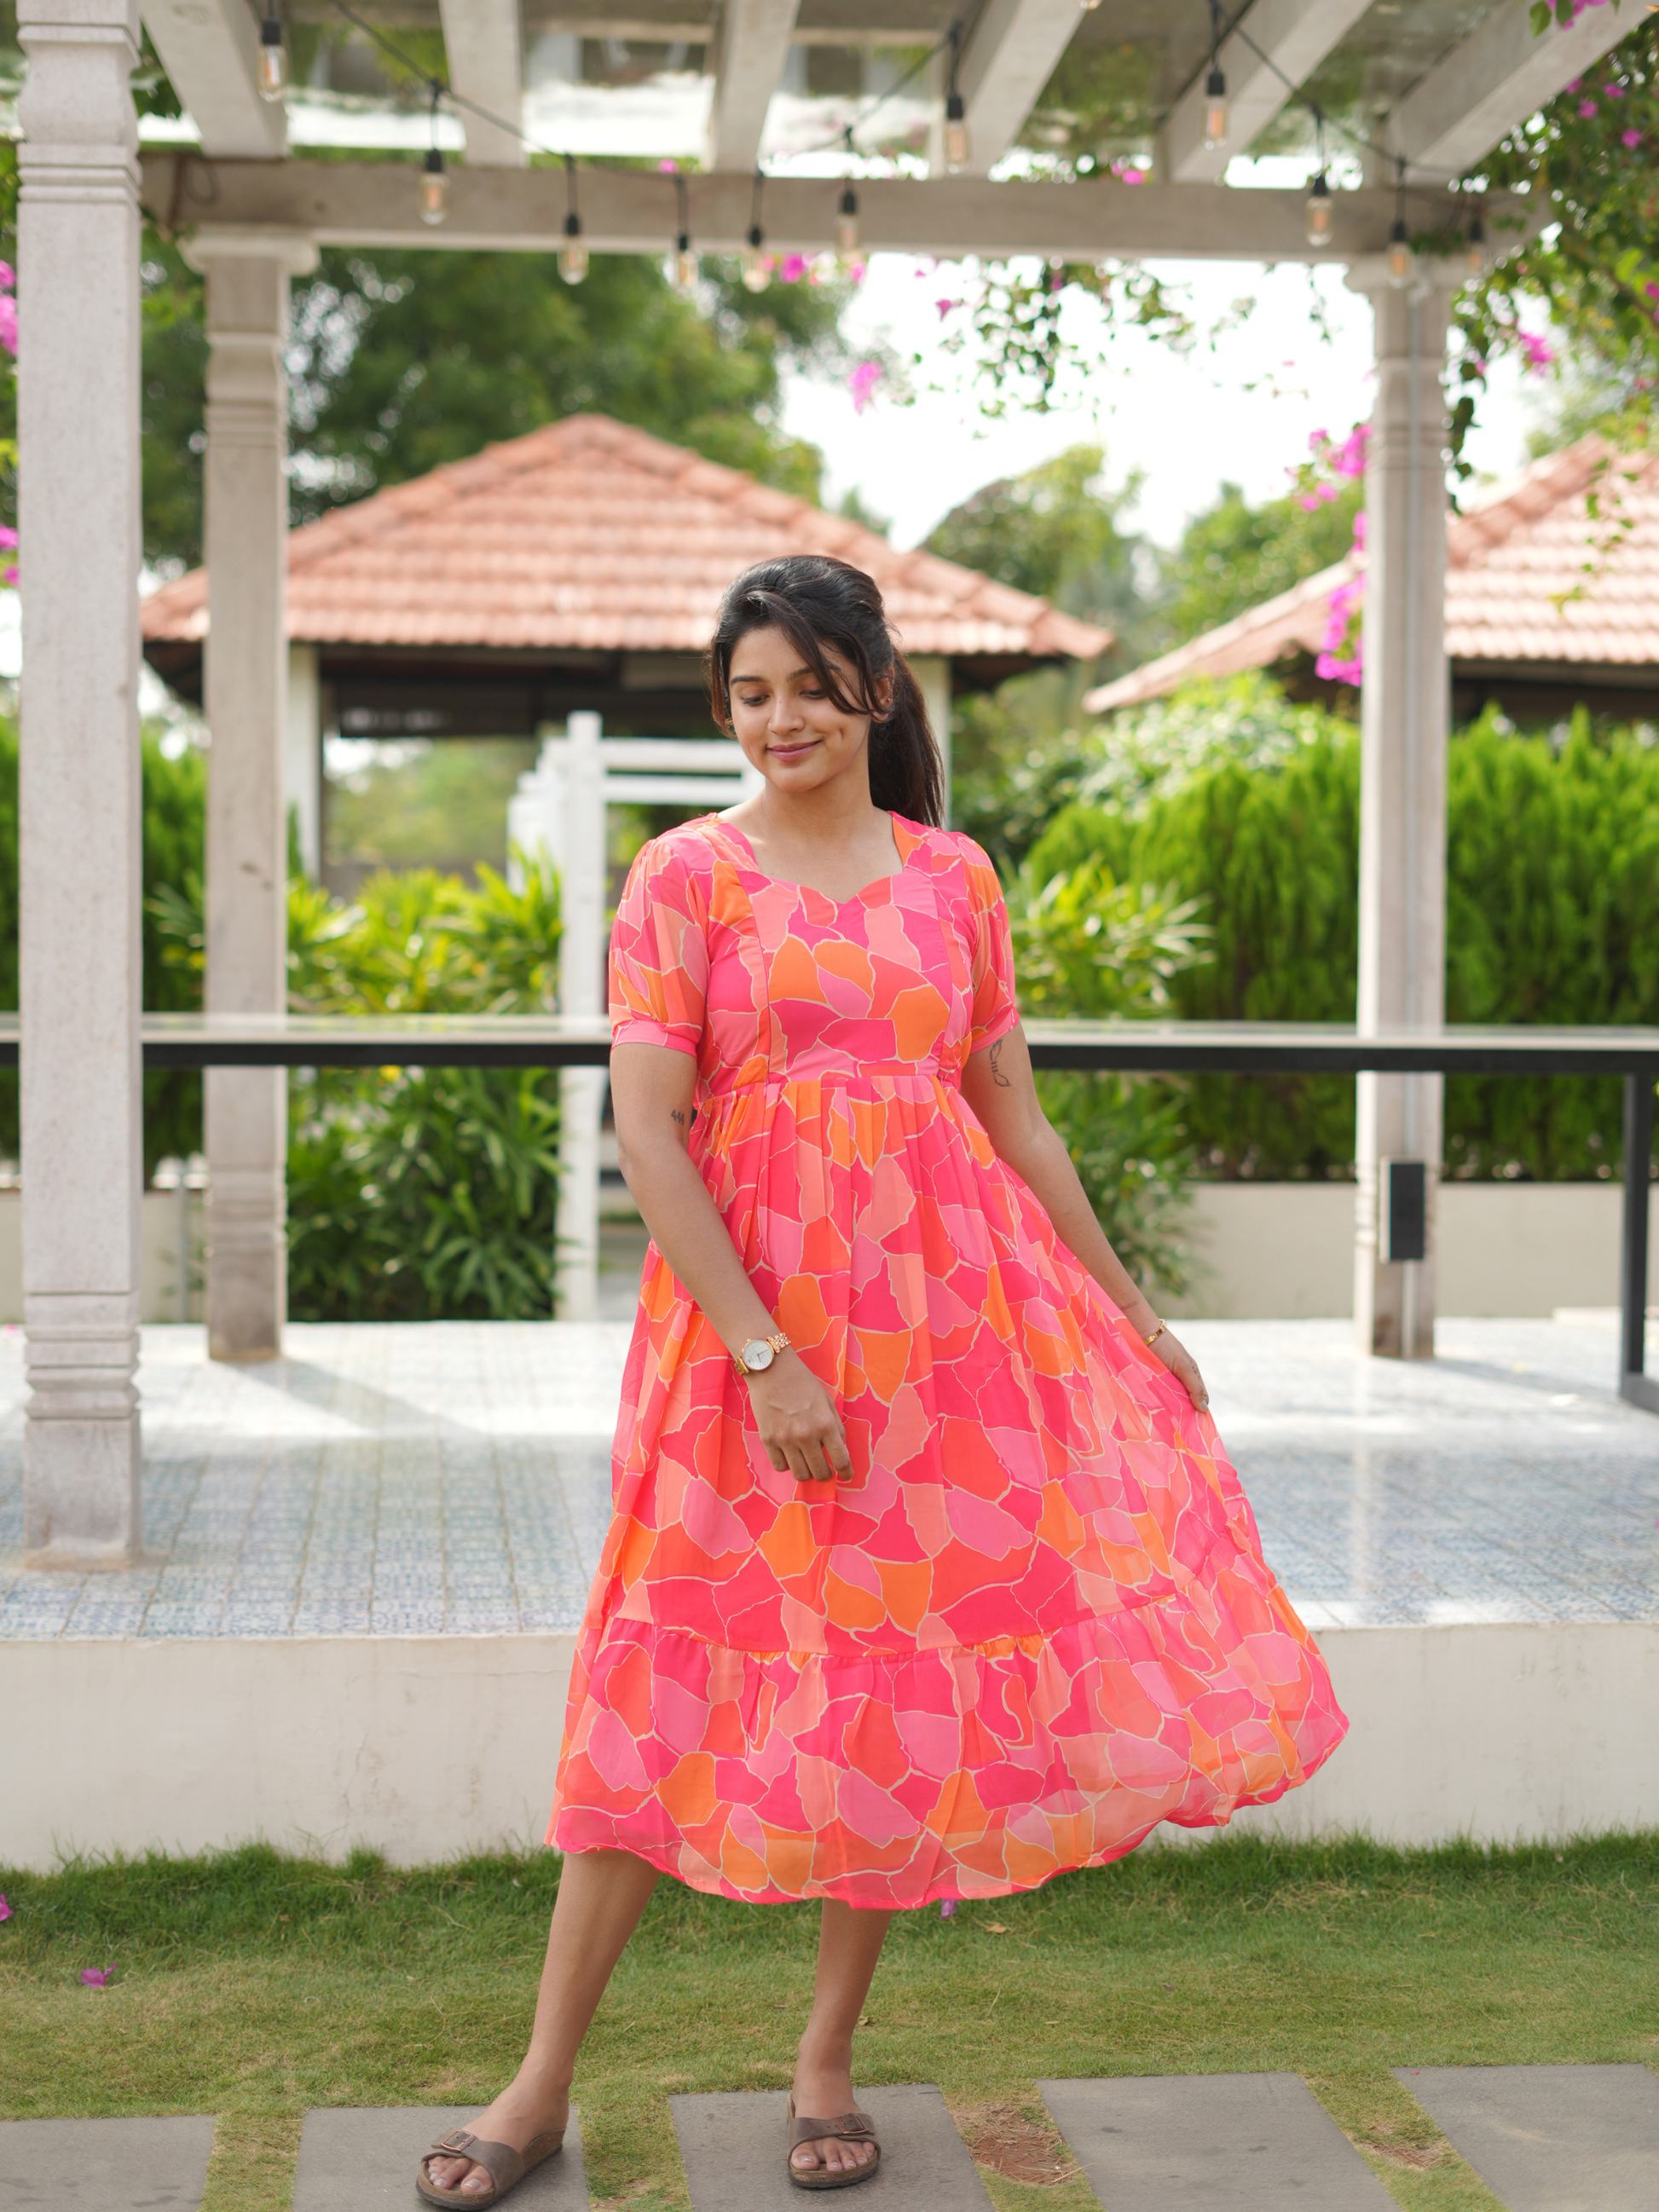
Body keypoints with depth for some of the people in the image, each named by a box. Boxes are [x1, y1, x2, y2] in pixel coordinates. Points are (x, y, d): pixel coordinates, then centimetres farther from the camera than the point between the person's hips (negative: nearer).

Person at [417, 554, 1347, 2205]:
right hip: (745, 1304, -3)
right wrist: (763, 1355, -17)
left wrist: (1131, 1316, 15)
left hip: (948, 1306, 3)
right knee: (679, 1670, -1)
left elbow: (1016, 1122, 14)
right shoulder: (687, 877, -1)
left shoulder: (954, 879, 8)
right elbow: (647, 1134, -10)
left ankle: (827, 2055, 21)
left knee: (910, 1665, 5)